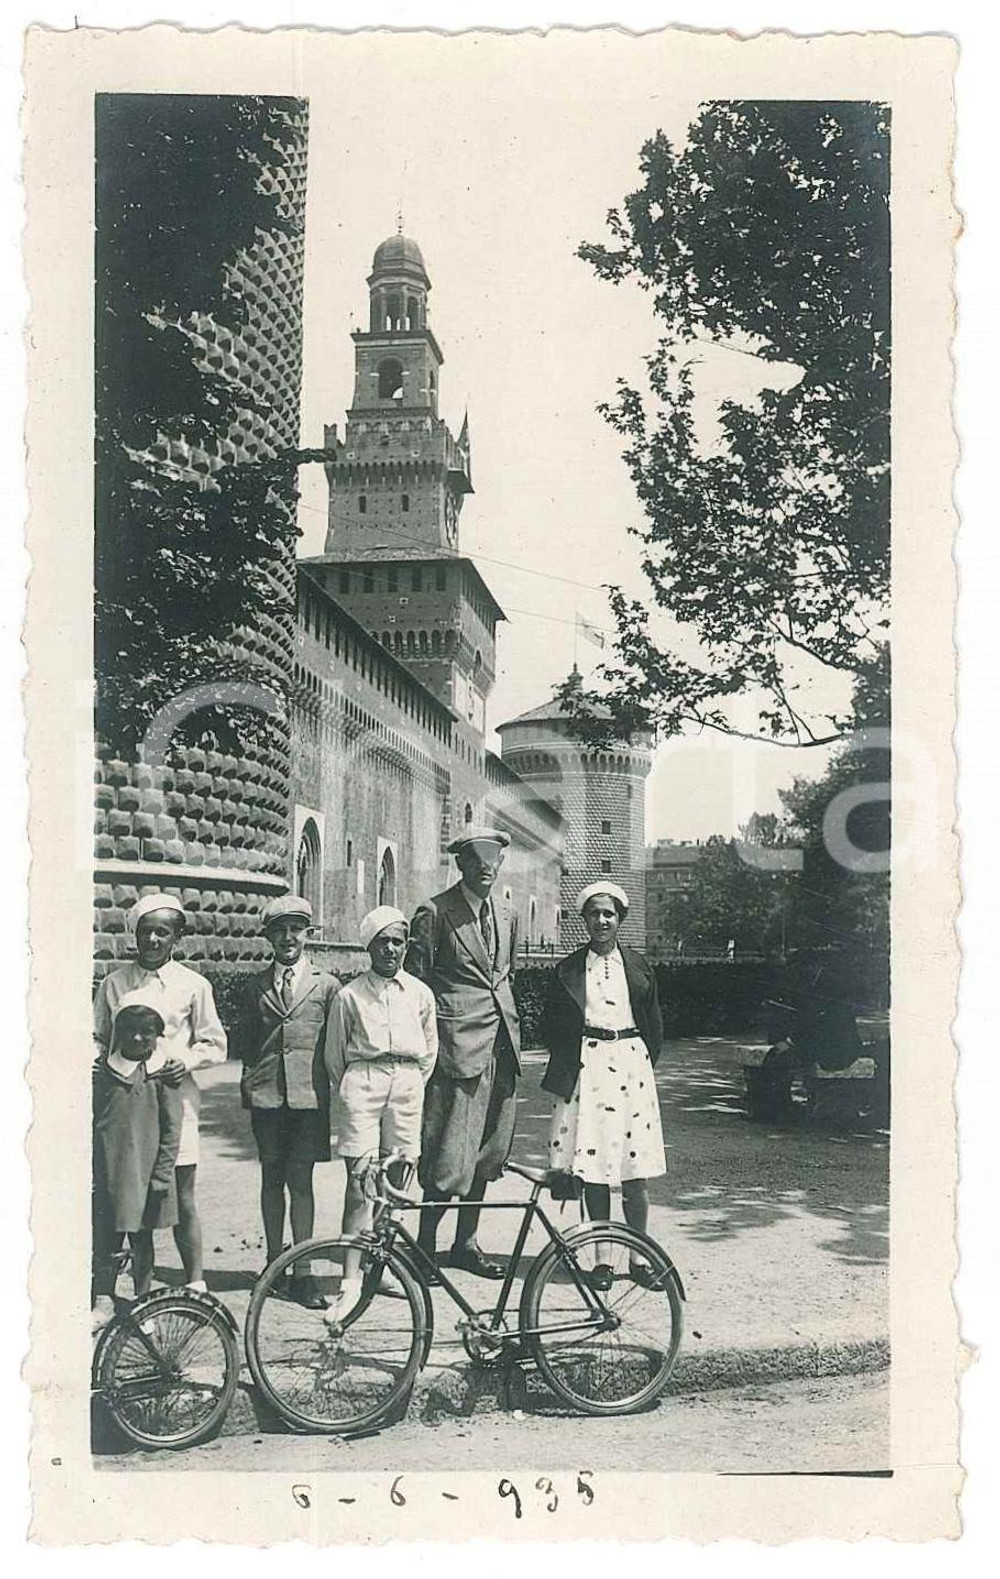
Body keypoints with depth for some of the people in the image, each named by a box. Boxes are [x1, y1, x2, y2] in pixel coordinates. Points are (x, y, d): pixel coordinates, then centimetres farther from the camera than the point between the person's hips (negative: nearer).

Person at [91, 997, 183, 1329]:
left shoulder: (161, 1074, -4)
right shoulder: (101, 1072, 4)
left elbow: (171, 1128, -4)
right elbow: (89, 1123, 8)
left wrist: (162, 1174, -8)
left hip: (143, 1174, -2)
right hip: (105, 1173, 2)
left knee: (141, 1240, 8)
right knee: (103, 1239, 6)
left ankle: (144, 1303, 20)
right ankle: (103, 1301, 19)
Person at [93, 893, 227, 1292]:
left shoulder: (192, 985, 4)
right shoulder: (113, 983, 10)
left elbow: (215, 1045, 6)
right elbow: (98, 1037, 16)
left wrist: (186, 1060, -11)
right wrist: (97, 1061, -5)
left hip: (174, 1097, -2)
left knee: (181, 1198, 2)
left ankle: (196, 1282, 11)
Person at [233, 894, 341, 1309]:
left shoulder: (327, 985, 5)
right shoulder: (257, 986, 11)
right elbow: (242, 1038, 18)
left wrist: (334, 1090, 1)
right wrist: (252, 1074, 6)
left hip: (309, 1095, -2)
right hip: (266, 1094, 2)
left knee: (300, 1181, -3)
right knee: (272, 1180, 10)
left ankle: (303, 1275, 2)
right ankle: (274, 1264, 21)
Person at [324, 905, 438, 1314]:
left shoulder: (420, 993, 9)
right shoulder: (349, 995, 1)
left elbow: (430, 1049, 19)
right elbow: (334, 1054, 10)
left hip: (406, 1084, 3)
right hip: (362, 1082, -3)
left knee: (396, 1184, 5)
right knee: (360, 1183, -8)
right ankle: (351, 1280, -8)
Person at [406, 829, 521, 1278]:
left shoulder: (506, 915, 15)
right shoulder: (434, 913, -5)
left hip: (501, 1044, 7)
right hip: (458, 1044, -7)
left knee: (487, 1152, 12)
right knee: (450, 1156, -6)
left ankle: (466, 1242, 24)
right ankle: (425, 1248, 6)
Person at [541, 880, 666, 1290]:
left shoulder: (637, 967, 8)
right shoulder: (568, 969, 6)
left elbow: (655, 1027, 14)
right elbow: (551, 1026, 10)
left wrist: (643, 1065, 7)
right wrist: (569, 1064, 3)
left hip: (631, 1065, 0)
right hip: (586, 1067, 0)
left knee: (635, 1170, 0)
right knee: (592, 1167, 1)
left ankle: (639, 1256, 12)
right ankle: (602, 1258, 10)